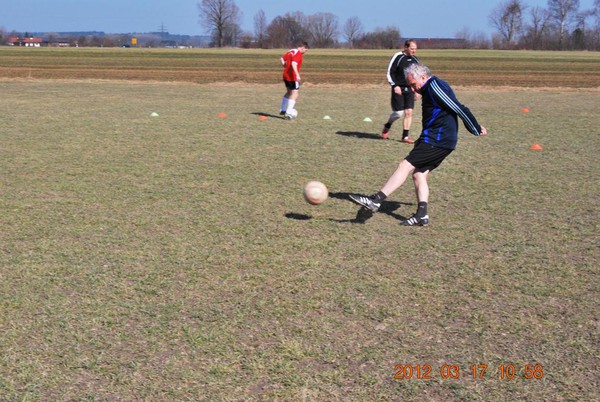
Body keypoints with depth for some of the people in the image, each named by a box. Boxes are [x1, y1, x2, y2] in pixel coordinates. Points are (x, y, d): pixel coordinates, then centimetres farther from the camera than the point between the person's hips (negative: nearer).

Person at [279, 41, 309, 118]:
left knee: (289, 92, 24)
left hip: (286, 75, 9)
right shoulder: (299, 54, -15)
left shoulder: (291, 51, 11)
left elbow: (282, 59, 14)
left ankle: (282, 110, 30)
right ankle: (288, 113, -13)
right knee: (295, 94, -6)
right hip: (293, 77, -9)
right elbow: (293, 64, -29)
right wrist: (297, 75, -31)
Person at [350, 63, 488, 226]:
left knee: (405, 166, -13)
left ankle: (376, 200, -17)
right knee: (419, 174, 9)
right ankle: (422, 215, 8)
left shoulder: (434, 86, -14)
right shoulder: (431, 89, 18)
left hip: (437, 141, -10)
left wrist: (476, 129, -10)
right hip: (441, 141, 10)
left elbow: (459, 109, -15)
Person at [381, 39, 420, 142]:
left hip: (410, 89, 5)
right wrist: (395, 85, -16)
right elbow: (389, 73, -7)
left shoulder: (415, 60, 9)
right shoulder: (397, 57, -8)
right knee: (399, 113, -6)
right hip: (398, 89, -5)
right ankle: (387, 126, 23)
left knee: (409, 112, -4)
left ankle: (405, 137, 3)